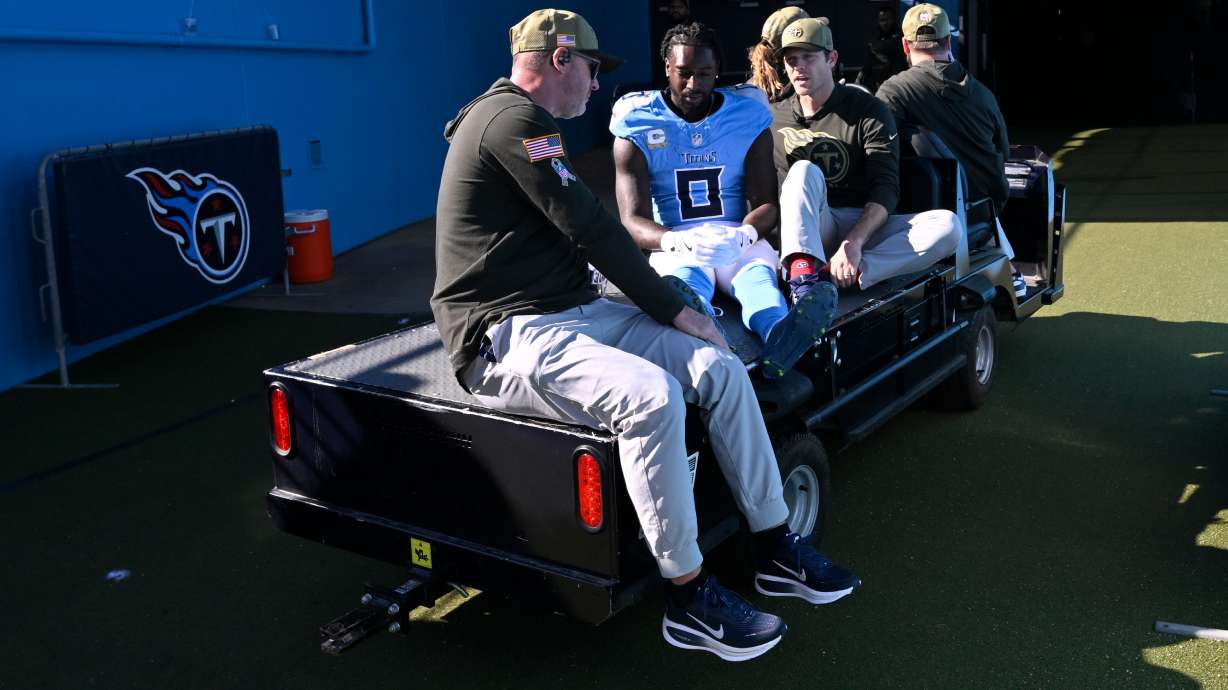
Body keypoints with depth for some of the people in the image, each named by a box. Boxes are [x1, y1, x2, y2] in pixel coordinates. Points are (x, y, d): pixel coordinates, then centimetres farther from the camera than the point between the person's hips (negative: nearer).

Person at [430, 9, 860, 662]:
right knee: (652, 396, -33)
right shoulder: (513, 119, -11)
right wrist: (675, 311, -9)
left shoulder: (521, 119, 22)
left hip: (575, 311, 10)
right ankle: (688, 600, -19)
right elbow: (590, 229, -15)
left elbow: (581, 232, 24)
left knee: (720, 368, -4)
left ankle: (776, 550, 3)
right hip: (509, 337, -10)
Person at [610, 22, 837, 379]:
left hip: (738, 241, 2)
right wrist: (676, 240, -33)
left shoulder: (749, 119, 7)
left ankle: (779, 337, -69)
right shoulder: (638, 128, 1)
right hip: (675, 246, -2)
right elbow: (633, 220, -7)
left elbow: (766, 203, 1)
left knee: (759, 272, -34)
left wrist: (744, 234, -26)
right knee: (685, 281, -37)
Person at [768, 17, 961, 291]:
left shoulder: (869, 111, 3)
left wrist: (853, 242, -25)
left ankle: (843, 275, -41)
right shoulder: (772, 118, 12)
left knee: (948, 224, -24)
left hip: (866, 225, 0)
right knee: (805, 171, -29)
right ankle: (805, 274, -52)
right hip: (807, 231, 0)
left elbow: (886, 189, -8)